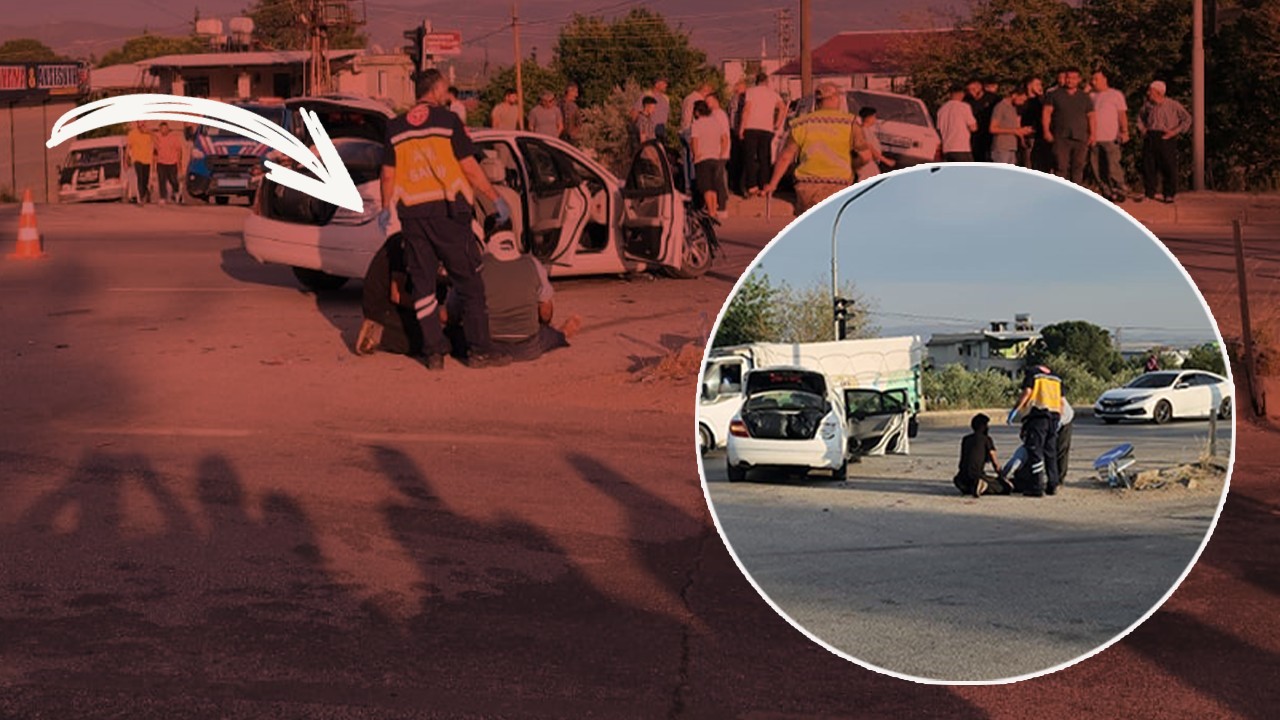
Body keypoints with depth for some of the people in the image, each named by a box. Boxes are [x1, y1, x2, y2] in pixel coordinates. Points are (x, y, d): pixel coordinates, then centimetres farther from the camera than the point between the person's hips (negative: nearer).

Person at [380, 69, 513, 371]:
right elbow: (470, 167, -5)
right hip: (447, 210, -4)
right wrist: (496, 199, 2)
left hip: (412, 213, 4)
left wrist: (386, 208, 26)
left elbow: (388, 173, 11)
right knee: (469, 281, 3)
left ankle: (434, 351, 7)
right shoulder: (447, 120, -4)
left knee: (422, 283, 9)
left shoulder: (396, 127, 8)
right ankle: (479, 349, 1)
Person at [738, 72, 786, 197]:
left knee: (750, 157, 0)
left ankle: (752, 186, -10)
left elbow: (747, 109, -6)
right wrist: (778, 125, 9)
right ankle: (763, 187, 3)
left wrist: (742, 128, -5)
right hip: (767, 129, 3)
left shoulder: (751, 91, 4)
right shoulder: (773, 94, 14)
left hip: (752, 128, -3)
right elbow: (783, 108, 3)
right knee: (764, 159, 7)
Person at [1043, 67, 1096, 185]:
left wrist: (1092, 134, 4)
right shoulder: (1054, 95, 8)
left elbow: (1091, 116, 15)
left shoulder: (1085, 97, 15)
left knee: (1078, 167, 2)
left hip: (1080, 137, 2)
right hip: (1061, 137, -2)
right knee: (1062, 167, -8)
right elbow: (1047, 112, 3)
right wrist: (1046, 131, -9)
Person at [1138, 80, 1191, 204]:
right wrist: (1142, 129, 11)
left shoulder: (1173, 105, -4)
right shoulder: (1148, 105, 9)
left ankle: (1169, 195, 5)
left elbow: (1187, 119, 0)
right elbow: (1141, 118, 28)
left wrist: (1175, 131, -9)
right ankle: (1150, 193, 14)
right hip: (1150, 139, 4)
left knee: (1169, 167, -3)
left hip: (1166, 139, -4)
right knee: (1148, 167, 3)